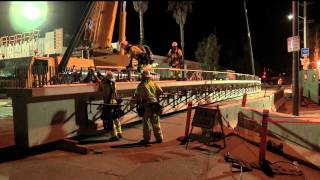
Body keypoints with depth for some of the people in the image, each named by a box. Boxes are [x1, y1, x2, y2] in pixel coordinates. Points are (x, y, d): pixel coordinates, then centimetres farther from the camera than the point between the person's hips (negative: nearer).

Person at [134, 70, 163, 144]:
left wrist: (139, 101, 9)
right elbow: (160, 91, 2)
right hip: (155, 104, 4)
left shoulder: (141, 85, -7)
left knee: (146, 122, 5)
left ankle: (146, 139, 10)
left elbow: (137, 95, -10)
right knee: (156, 122, 12)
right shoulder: (154, 83, 5)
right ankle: (159, 138, 17)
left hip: (146, 105, -4)